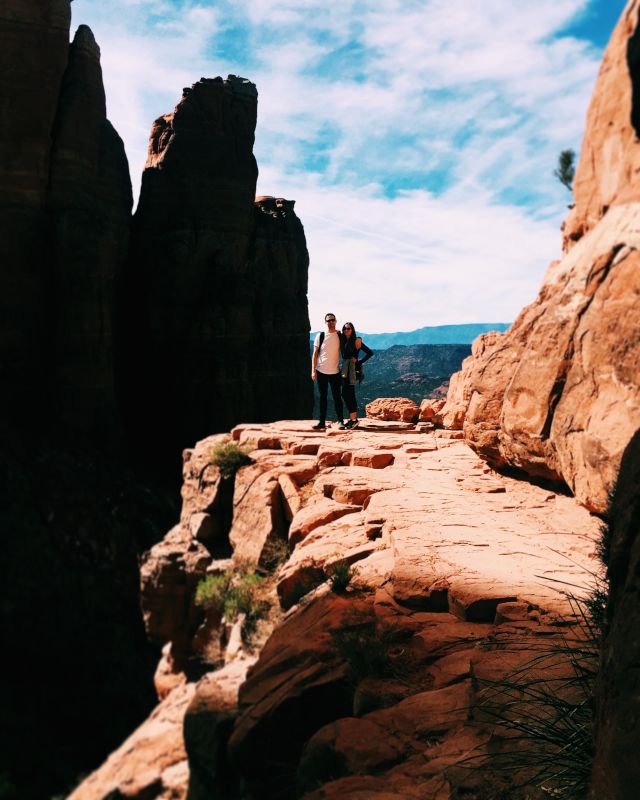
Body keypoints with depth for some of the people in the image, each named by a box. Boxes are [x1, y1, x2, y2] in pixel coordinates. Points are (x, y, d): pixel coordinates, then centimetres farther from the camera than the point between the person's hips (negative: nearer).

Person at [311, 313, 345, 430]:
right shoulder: (320, 336, 1)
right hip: (321, 371, 0)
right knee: (323, 397, 6)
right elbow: (315, 354, 2)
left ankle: (340, 420, 11)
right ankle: (322, 422, 10)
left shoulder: (340, 336, 3)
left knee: (337, 397, 3)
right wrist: (313, 370, -4)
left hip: (335, 371, 0)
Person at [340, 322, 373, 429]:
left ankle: (353, 419, -3)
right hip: (345, 368, 7)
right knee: (345, 393, 8)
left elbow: (370, 352, -5)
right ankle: (353, 418, 17)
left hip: (353, 368, -7)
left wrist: (359, 362, -9)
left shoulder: (356, 341, -6)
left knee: (348, 393, -9)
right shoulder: (343, 341, 13)